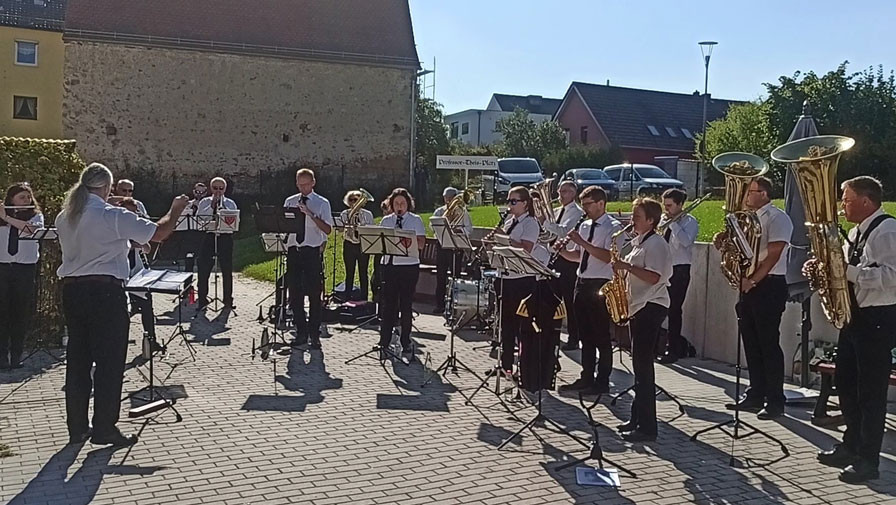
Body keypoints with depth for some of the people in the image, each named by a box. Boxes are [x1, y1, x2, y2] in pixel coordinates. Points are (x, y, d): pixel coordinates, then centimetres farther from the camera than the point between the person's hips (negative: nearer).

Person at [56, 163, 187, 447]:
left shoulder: (64, 218, 8)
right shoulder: (113, 216, -12)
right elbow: (159, 233, -11)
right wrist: (175, 210, 6)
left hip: (71, 291, 7)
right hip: (105, 292, -7)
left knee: (77, 359, 13)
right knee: (110, 361, 2)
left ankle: (77, 428, 20)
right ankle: (104, 429, 6)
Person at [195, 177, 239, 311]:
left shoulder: (230, 204, 10)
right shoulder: (204, 202, 11)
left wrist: (223, 209, -15)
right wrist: (212, 207, -11)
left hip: (226, 238, 0)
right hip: (209, 238, 0)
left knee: (227, 270, 2)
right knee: (203, 270, -1)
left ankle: (228, 300, 12)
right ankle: (202, 300, 10)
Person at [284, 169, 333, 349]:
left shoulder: (322, 203, 1)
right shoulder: (290, 202, 13)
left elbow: (327, 229, -9)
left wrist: (311, 214, -19)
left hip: (312, 251, -4)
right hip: (293, 251, 4)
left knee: (314, 294, -1)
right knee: (295, 293, 6)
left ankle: (314, 334, 7)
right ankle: (301, 332, 17)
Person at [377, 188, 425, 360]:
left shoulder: (415, 220, 3)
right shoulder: (386, 221, 12)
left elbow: (421, 244, -6)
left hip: (409, 267, -2)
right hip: (389, 266, 2)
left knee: (406, 306, 2)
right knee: (388, 305, 2)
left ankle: (406, 345, 11)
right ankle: (384, 343, 8)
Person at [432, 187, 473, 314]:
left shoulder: (462, 212, 5)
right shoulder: (439, 211, 13)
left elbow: (469, 228, 1)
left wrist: (460, 231, -17)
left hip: (457, 247, -3)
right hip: (442, 245, 3)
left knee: (455, 275, 0)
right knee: (440, 275, 2)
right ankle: (440, 305, 8)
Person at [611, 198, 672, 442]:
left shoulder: (656, 243, -13)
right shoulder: (639, 243, 18)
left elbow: (654, 277, -23)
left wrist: (627, 266, -22)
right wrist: (623, 268, 8)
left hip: (651, 307, -10)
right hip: (638, 306, 10)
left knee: (643, 364, -10)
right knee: (640, 364, 13)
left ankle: (647, 427, -5)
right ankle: (637, 418, 21)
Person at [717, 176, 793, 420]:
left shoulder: (776, 218, -9)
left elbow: (773, 255, -17)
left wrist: (753, 280, -21)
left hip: (769, 286, -8)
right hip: (748, 286, 8)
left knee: (769, 344, -5)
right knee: (751, 344, 11)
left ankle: (775, 401, 2)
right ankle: (755, 395, 19)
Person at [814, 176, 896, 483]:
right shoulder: (858, 232, 15)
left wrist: (848, 271, -27)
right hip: (855, 316, 10)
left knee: (871, 391, -3)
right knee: (846, 384, 15)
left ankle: (868, 461, 6)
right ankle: (851, 447, 28)